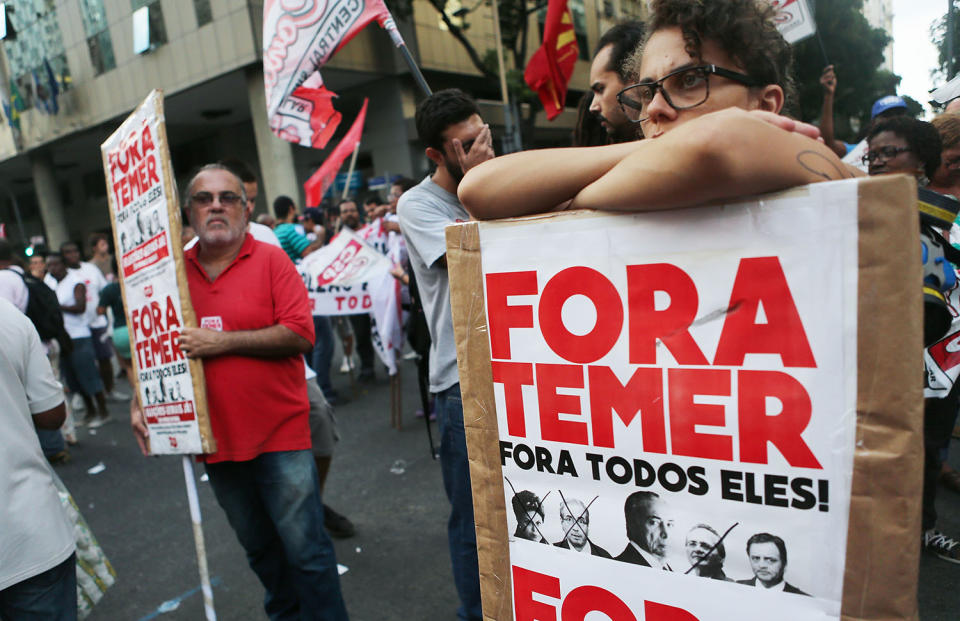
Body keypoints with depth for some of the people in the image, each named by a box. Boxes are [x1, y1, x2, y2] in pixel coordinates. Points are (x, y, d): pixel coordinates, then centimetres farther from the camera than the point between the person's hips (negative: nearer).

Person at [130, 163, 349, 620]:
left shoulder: (271, 261, -7)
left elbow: (300, 335, -16)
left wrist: (222, 342, -18)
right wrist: (139, 402, 0)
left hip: (280, 433, -4)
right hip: (215, 440, 5)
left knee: (305, 549, 2)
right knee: (259, 548, 21)